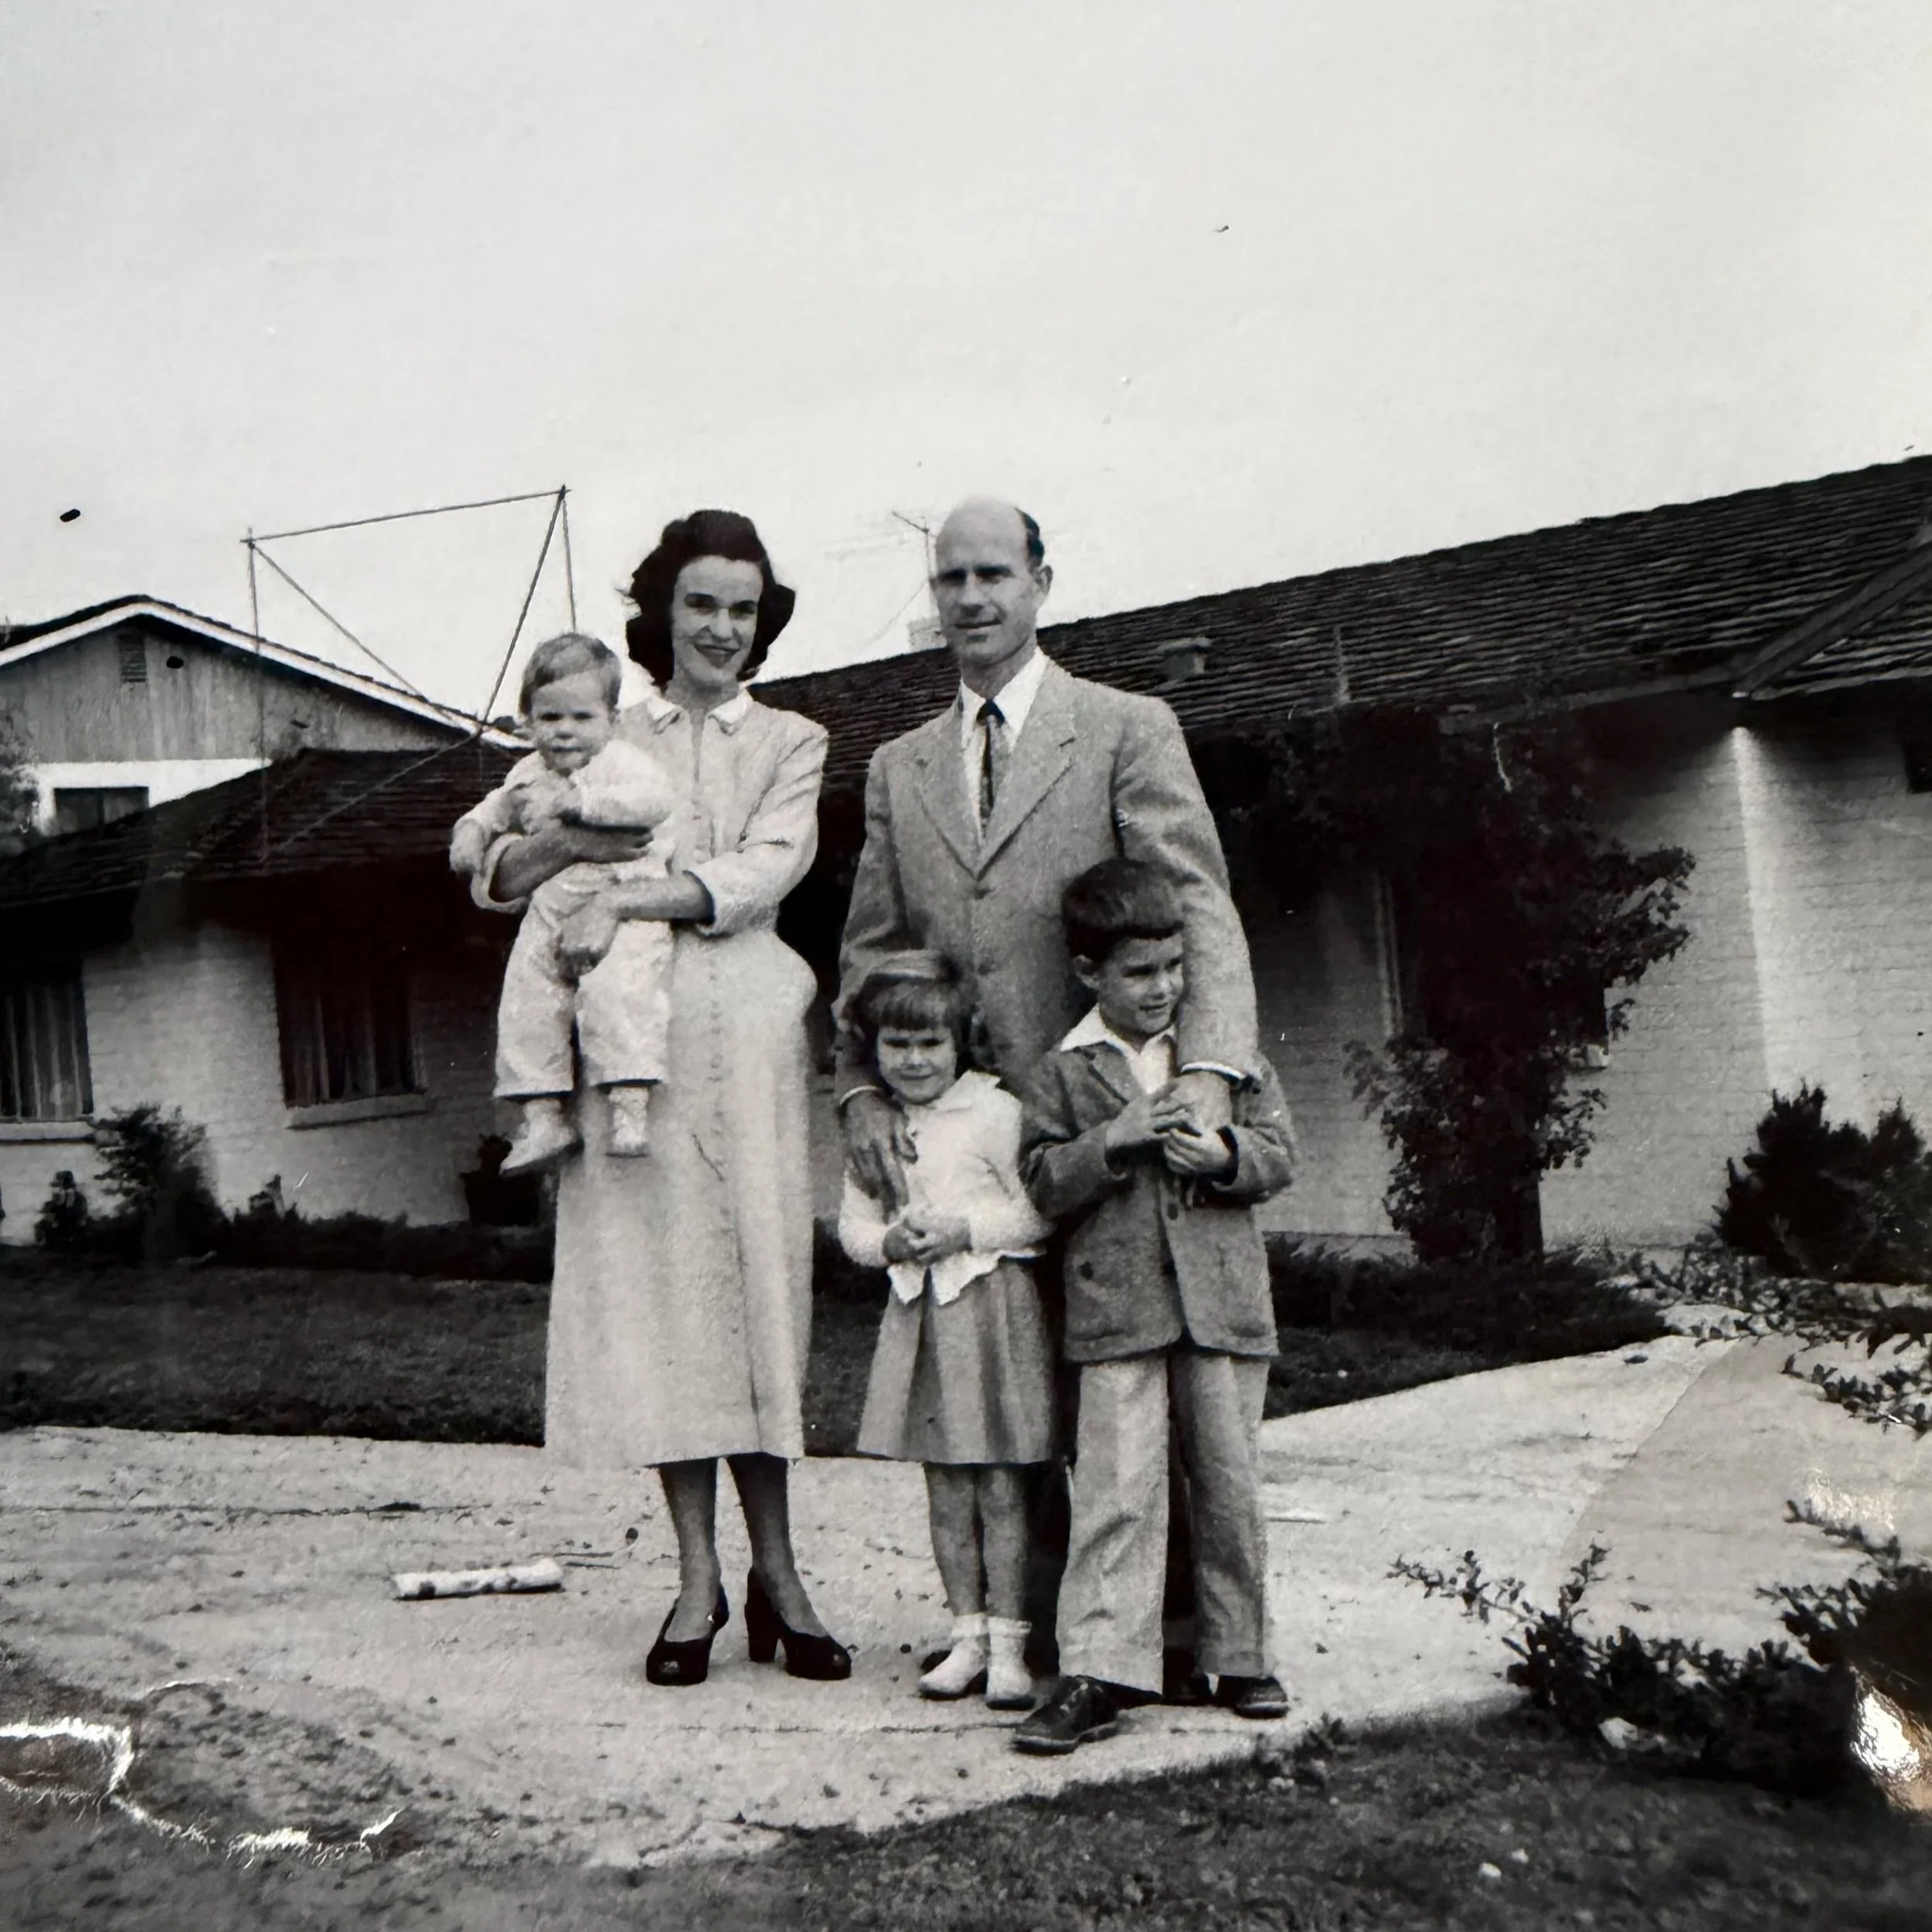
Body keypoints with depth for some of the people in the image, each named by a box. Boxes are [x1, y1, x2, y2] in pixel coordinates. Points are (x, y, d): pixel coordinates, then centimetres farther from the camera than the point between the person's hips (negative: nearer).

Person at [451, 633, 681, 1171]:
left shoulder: (621, 763, -6)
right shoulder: (528, 776, 15)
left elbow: (657, 799, -27)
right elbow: (495, 809, 33)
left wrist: (576, 799, -34)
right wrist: (471, 832, 10)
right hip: (549, 920, 7)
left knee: (616, 993, -27)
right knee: (526, 1006, -2)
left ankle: (630, 1104, -25)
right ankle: (542, 1114, 6)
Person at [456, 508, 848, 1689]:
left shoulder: (791, 743, 13)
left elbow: (764, 869, -5)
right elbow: (494, 877, 13)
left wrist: (627, 900, -16)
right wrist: (565, 841, -9)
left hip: (746, 1027, -1)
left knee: (757, 1276, -1)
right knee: (654, 1280, -1)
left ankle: (776, 1573, 7)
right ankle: (700, 1577, 6)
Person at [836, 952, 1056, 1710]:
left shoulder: (994, 1112, -7)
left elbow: (1038, 1212, -8)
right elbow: (852, 1225, 11)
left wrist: (965, 1231, -17)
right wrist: (889, 1241, -9)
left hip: (993, 1311, -5)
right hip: (918, 1313, 5)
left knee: (1000, 1487, -1)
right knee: (945, 1491, 9)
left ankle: (1008, 1644, 7)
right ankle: (968, 1634, 19)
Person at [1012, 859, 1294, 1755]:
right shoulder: (1064, 1073, 4)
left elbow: (1277, 1152, 7)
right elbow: (1043, 1182, -2)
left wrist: (1225, 1155, -14)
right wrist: (1115, 1140, -16)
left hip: (1223, 1296, 2)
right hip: (1116, 1306, -2)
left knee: (1230, 1484, 9)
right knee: (1115, 1488, -6)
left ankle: (1241, 1656, 22)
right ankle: (1099, 1673, -4)